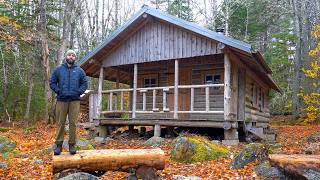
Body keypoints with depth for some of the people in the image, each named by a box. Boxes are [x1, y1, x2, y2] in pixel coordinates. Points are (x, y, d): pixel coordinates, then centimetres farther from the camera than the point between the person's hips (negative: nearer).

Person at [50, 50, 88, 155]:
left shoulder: (79, 71, 11)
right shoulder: (58, 69, 10)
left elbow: (84, 84, 11)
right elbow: (52, 82, 10)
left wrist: (79, 92, -4)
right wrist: (58, 91, -4)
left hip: (75, 101, 0)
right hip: (61, 100, 0)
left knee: (73, 123, 1)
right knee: (60, 123, 2)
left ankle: (72, 145, 9)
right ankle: (58, 145, 10)